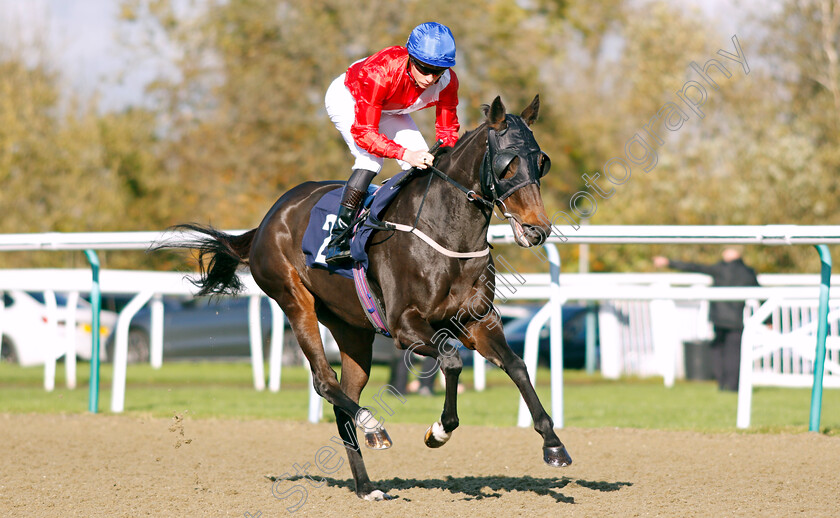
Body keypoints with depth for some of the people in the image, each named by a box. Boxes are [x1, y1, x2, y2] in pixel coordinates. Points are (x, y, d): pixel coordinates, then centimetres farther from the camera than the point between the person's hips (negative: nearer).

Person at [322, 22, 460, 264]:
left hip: (388, 110, 6)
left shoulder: (447, 81, -28)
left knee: (424, 164, -8)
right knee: (371, 158, -28)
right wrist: (406, 154, -54)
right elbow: (363, 132, -43)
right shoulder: (380, 72, -44)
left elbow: (447, 129, -13)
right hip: (348, 99, -6)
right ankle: (337, 240, -28)